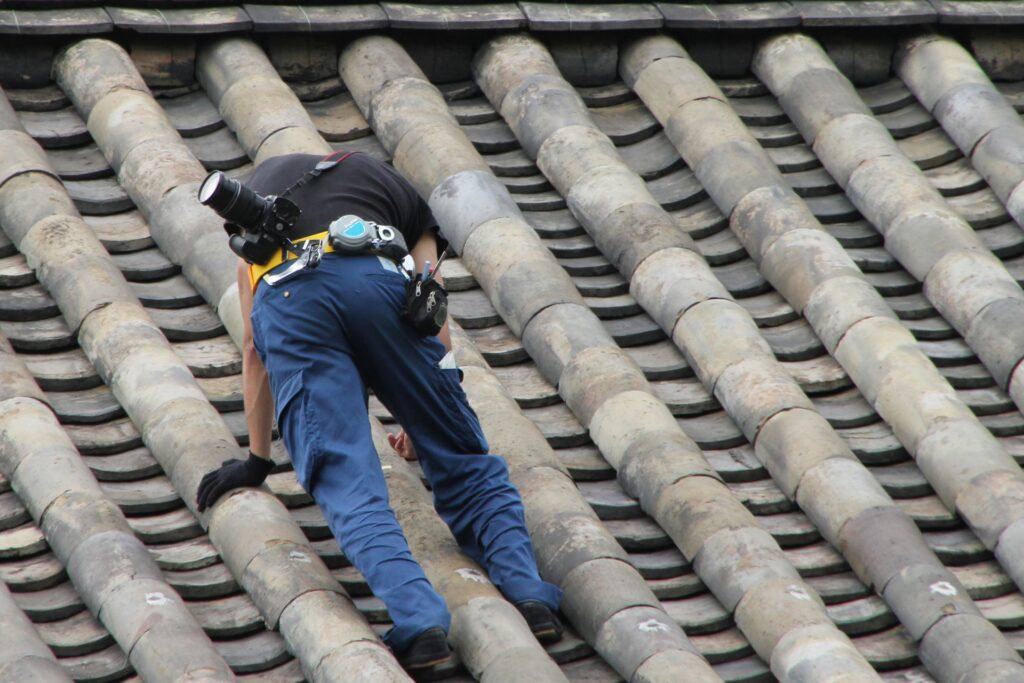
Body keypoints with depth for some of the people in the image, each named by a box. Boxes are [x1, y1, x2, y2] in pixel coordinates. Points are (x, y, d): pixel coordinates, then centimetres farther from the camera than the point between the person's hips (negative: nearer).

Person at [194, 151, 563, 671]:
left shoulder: (260, 183, 41)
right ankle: (528, 594, -3)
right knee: (464, 462, 12)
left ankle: (420, 622, -23)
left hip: (284, 297, 0)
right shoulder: (396, 187, 37)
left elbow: (255, 347, 40)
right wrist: (425, 420, 52)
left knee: (346, 479, -4)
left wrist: (258, 458, 46)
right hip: (377, 278, 0)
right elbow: (435, 335, 34)